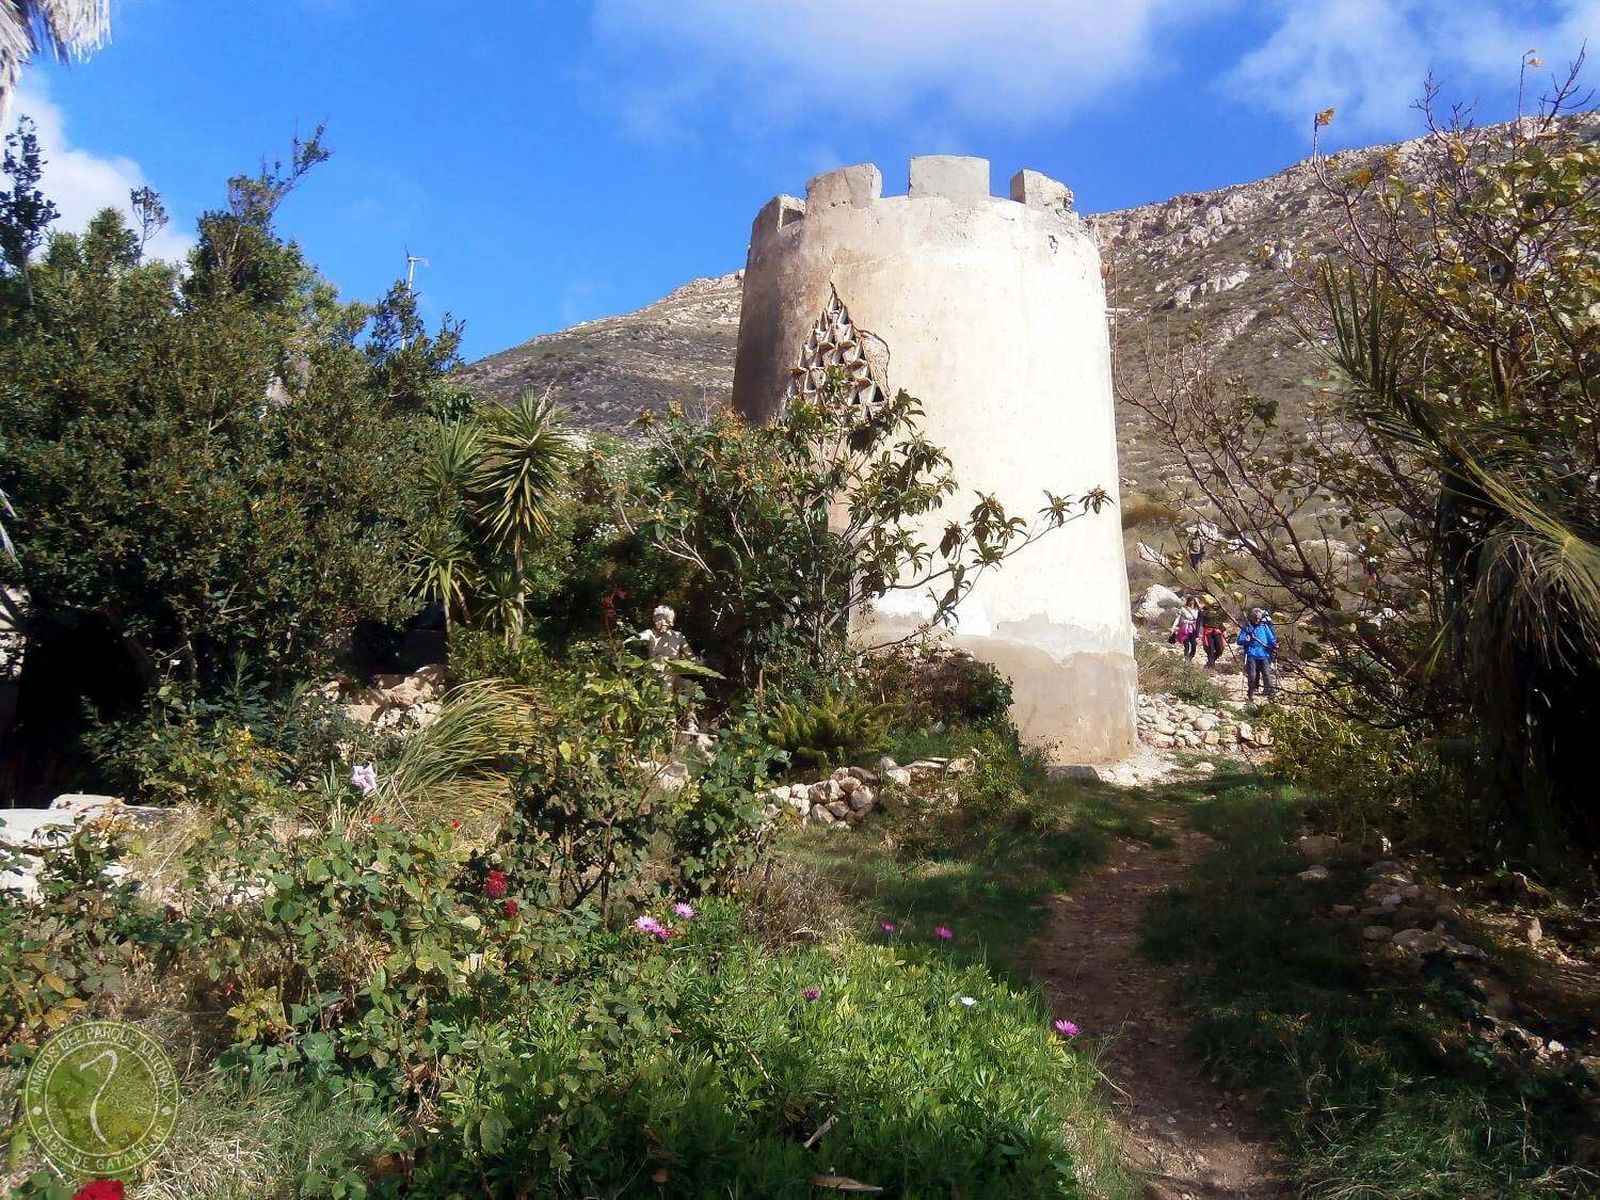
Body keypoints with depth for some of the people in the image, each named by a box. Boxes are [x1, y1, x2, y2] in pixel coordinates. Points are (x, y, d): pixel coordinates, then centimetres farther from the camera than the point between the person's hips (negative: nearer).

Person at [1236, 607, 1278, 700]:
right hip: (1251, 654, -1)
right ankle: (1251, 693, 4)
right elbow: (1240, 641, 4)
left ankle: (1271, 692, -5)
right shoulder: (1246, 627, 9)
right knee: (1252, 675, -7)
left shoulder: (1264, 627, 13)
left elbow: (1271, 639, 14)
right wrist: (1247, 640, -15)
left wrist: (1275, 646, -6)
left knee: (1266, 674, -9)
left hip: (1264, 654, 1)